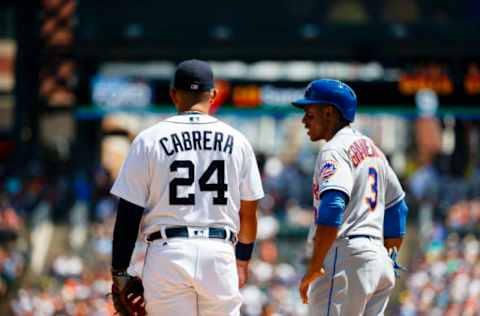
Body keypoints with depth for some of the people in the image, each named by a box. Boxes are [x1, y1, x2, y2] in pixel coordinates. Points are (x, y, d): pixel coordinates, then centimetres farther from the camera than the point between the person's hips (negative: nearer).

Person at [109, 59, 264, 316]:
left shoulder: (149, 140, 1)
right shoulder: (236, 141, 7)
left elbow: (129, 213, -2)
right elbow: (248, 213, 13)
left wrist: (119, 273, 4)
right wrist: (242, 261, 28)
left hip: (168, 253, -1)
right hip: (219, 254, 2)